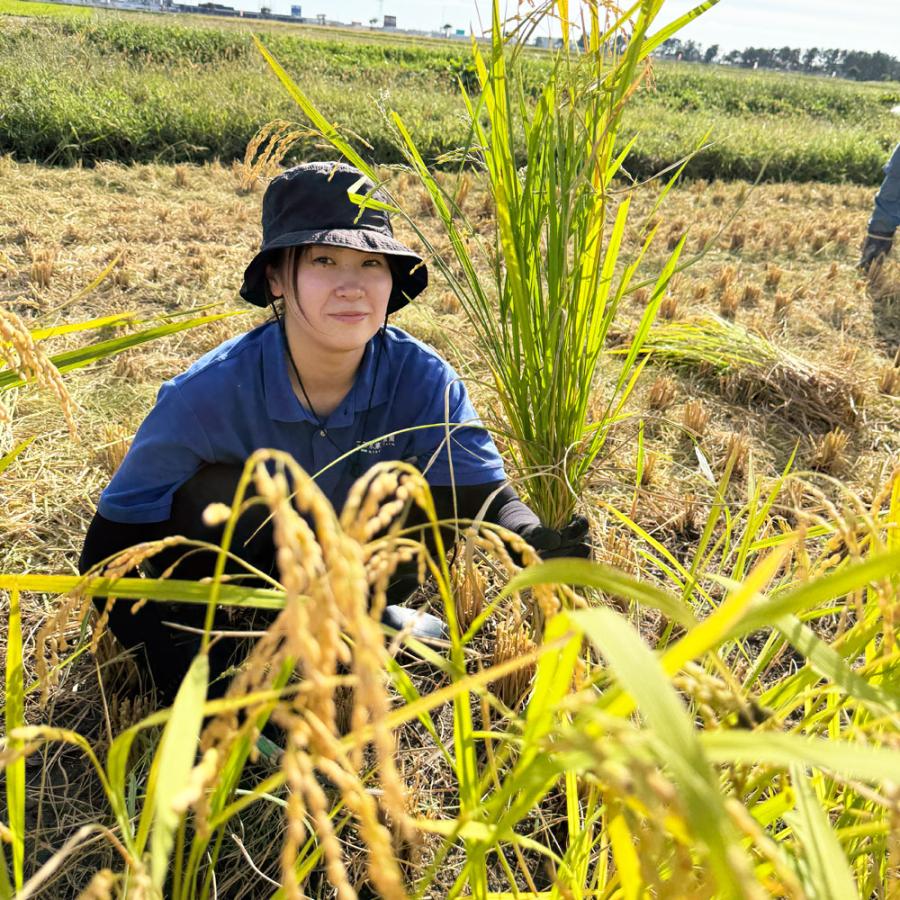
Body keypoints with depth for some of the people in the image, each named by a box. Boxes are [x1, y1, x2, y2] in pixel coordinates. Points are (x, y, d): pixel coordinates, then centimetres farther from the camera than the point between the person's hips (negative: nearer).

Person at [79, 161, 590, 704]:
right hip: (235, 565, -3)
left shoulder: (420, 379, -24)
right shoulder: (209, 394, -30)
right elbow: (109, 550, -24)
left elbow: (484, 491, -29)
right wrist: (189, 684, -33)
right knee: (220, 492, -33)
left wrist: (534, 539, -54)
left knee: (435, 488, -22)